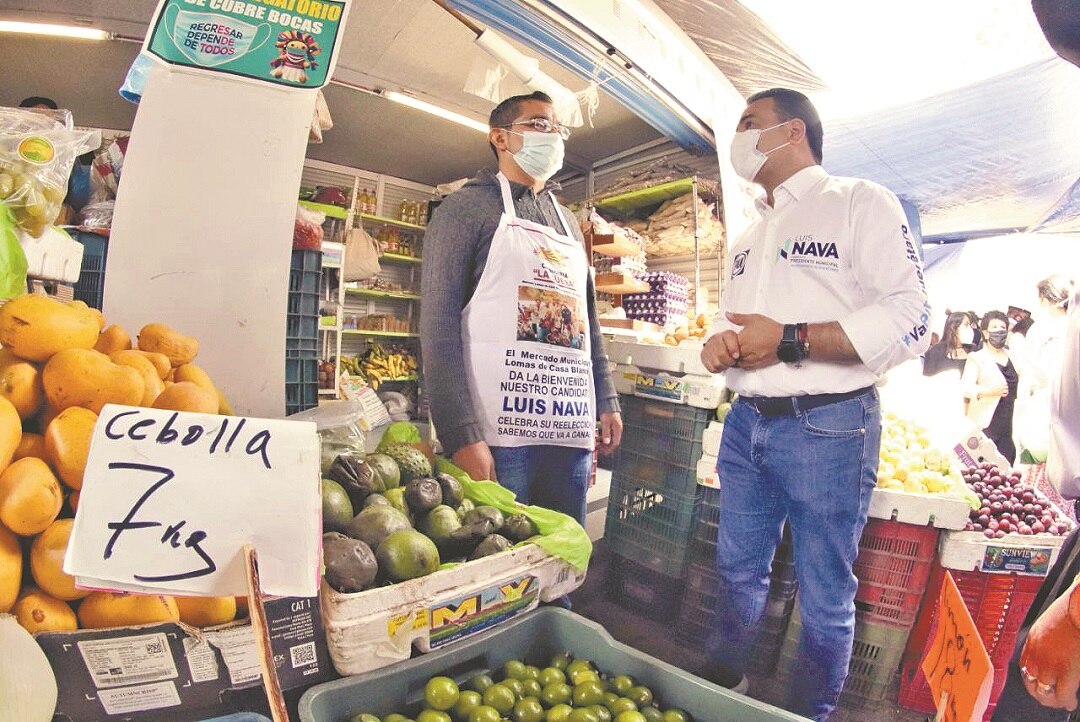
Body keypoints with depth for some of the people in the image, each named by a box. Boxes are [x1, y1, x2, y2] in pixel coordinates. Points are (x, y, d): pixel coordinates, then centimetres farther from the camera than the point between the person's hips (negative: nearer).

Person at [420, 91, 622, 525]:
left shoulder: (570, 225, 22)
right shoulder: (469, 207, 1)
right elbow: (439, 323, -10)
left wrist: (607, 402, 12)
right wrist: (462, 435, -18)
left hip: (571, 430, 6)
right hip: (498, 430, -6)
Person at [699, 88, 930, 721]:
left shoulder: (860, 202, -2)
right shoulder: (749, 238, 21)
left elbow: (911, 319, -13)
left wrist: (789, 341, -20)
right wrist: (717, 345, 0)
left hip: (828, 426, -6)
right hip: (747, 424, 7)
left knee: (825, 595, 8)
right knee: (739, 570, 18)